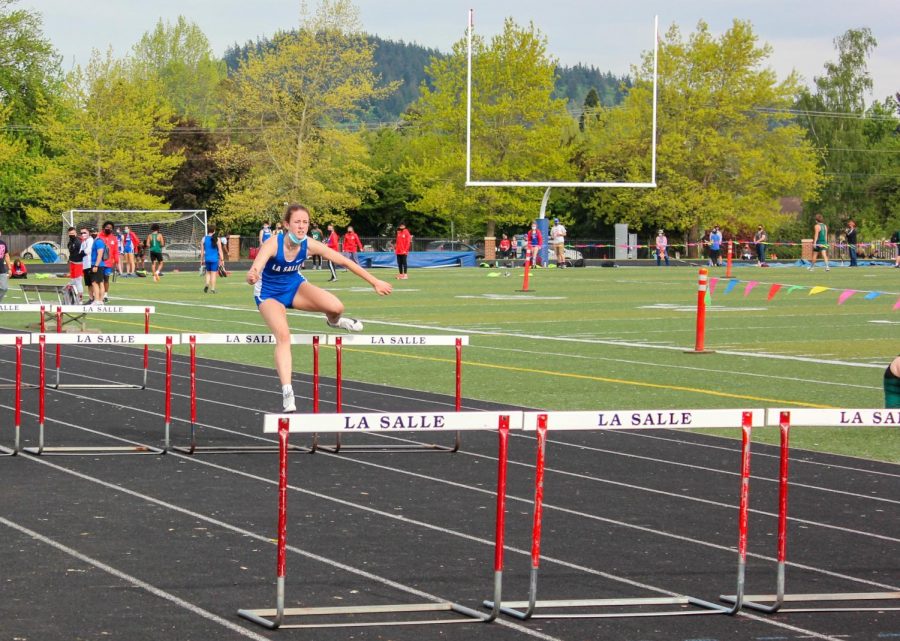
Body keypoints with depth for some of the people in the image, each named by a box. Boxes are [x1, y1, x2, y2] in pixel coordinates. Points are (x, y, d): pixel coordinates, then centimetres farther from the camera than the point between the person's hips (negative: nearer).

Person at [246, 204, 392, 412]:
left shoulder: (309, 245, -22)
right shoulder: (272, 244, -32)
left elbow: (345, 261, -14)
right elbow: (255, 268, -48)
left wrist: (375, 282, -11)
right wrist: (252, 276, -74)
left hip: (295, 286, 3)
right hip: (269, 294, -3)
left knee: (336, 307, -21)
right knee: (283, 335, -26)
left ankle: (334, 321, 18)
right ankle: (287, 392, -21)